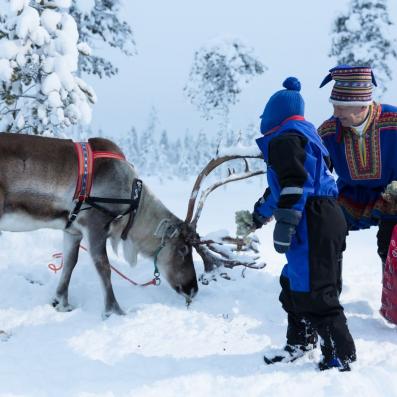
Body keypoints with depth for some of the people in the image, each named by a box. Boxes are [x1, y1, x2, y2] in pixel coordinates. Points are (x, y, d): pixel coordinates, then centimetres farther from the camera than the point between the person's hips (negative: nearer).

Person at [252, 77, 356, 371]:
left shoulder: (283, 140, -7)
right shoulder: (303, 135, 25)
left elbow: (294, 183, -22)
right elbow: (281, 185, 37)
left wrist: (285, 223, -27)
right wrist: (260, 212, 48)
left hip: (313, 222, -11)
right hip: (330, 216, 11)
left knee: (313, 292, -8)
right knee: (293, 284, 21)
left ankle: (341, 356, -3)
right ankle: (300, 344, 34)